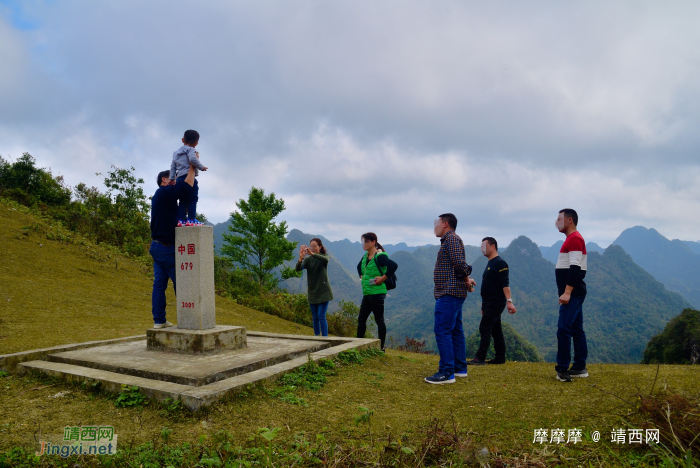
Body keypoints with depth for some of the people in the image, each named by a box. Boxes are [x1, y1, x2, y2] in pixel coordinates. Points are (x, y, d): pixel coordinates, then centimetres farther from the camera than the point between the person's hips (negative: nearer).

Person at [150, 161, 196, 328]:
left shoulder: (158, 196, 21)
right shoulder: (164, 192, -11)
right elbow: (186, 188, -26)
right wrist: (192, 168, -15)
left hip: (157, 246, 10)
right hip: (166, 247, -10)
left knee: (159, 283, 7)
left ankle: (159, 320, 9)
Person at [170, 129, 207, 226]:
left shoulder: (176, 153, 23)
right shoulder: (191, 150, -1)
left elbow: (172, 166, 21)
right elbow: (193, 159, -21)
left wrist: (172, 178, 21)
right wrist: (202, 167, -10)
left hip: (179, 178, 8)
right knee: (193, 199, -7)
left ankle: (181, 219, 7)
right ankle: (191, 219, -13)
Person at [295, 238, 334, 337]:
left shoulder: (324, 256, -3)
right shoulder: (307, 259, 2)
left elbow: (326, 260, -29)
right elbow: (297, 269, -15)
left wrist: (312, 254, -43)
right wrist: (300, 258, -36)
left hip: (323, 292, -3)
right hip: (312, 292, 3)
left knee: (321, 317, -10)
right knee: (315, 317, 9)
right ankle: (316, 337, 18)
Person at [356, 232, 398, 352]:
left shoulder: (379, 256, -15)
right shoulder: (365, 256, 12)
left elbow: (393, 265, -30)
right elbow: (359, 267, 34)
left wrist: (383, 278, -23)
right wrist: (362, 276, 18)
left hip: (377, 292, -9)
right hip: (367, 293, 9)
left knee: (379, 320, 0)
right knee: (361, 319, 12)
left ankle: (381, 347, 9)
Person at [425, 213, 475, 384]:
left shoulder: (451, 238, -12)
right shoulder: (449, 240, 21)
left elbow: (459, 262, -23)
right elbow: (460, 264, 17)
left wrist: (466, 279, -10)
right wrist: (466, 280, 2)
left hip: (449, 293, -11)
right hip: (453, 293, 11)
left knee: (442, 331, -10)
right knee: (455, 331, 15)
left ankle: (447, 373, -7)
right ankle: (460, 368, 23)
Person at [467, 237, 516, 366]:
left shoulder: (500, 263, -11)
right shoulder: (490, 264, 18)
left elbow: (505, 284, -20)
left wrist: (509, 301, -28)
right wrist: (484, 305, 23)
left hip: (495, 303, -10)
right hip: (489, 303, 10)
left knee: (485, 329, -11)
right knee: (495, 331, 12)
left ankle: (480, 358, -11)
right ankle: (500, 358, 17)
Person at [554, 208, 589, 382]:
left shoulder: (574, 239, -13)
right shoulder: (572, 239, 18)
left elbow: (575, 268, -22)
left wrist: (567, 292, -26)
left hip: (572, 294, -11)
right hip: (573, 294, 11)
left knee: (563, 329, -13)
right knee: (576, 330, 12)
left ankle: (562, 369, -11)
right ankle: (579, 368, 18)